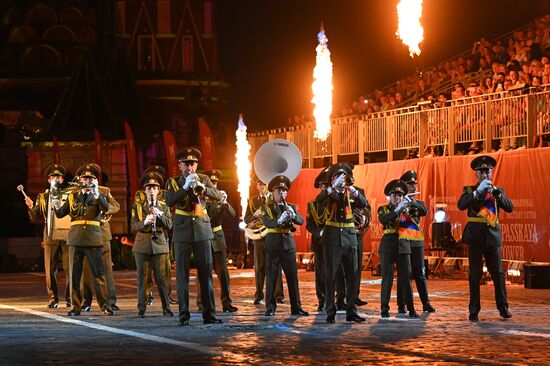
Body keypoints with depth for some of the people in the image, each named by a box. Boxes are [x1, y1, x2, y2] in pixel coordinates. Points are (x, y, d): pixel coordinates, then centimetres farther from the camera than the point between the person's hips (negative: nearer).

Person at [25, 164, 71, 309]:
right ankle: (53, 298, 6)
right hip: (50, 237, 1)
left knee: (70, 268, -3)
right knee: (50, 269, -1)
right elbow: (36, 218, 9)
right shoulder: (43, 197, 15)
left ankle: (70, 297, 5)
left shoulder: (69, 195, 13)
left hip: (68, 235, -1)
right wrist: (31, 208, -8)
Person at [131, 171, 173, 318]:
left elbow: (169, 225, 0)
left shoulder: (164, 207, 11)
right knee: (141, 277, 1)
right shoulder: (137, 206, 7)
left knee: (161, 277, -1)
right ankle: (141, 309, 5)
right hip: (142, 244, 0)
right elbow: (134, 225, -3)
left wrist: (160, 215, -16)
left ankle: (166, 307, 5)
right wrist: (145, 222, -22)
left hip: (159, 245, 0)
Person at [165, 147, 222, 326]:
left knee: (206, 273, 0)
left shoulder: (203, 179, 9)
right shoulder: (173, 182, 6)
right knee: (182, 274, -2)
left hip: (202, 231, 1)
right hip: (182, 232, -1)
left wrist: (201, 187, -21)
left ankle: (209, 313, 3)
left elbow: (218, 196, -6)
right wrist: (185, 187, -21)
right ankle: (183, 314, 2)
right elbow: (169, 201, -11)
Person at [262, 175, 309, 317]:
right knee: (271, 277, -1)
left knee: (293, 276, 1)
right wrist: (279, 221, -33)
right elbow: (267, 222, -14)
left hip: (288, 244, 3)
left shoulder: (291, 207, 13)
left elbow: (301, 221, -2)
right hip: (273, 244, -3)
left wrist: (293, 215, -23)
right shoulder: (267, 207, 4)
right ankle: (270, 308, 4)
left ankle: (296, 307, 5)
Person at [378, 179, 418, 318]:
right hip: (388, 245, -2)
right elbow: (383, 219, -17)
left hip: (403, 245, 2)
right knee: (387, 278, -4)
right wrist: (397, 211, -26)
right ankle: (384, 309, 1)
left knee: (406, 278, -2)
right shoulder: (383, 209, 6)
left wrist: (406, 212, -18)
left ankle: (411, 308, 1)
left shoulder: (406, 210, 12)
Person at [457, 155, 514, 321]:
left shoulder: (497, 191, 13)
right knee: (475, 274, -1)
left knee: (498, 273, 1)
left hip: (493, 236, 2)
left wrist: (496, 192, -16)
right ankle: (474, 311, 2)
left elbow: (509, 207, -2)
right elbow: (461, 205, -12)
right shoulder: (469, 190, 7)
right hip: (475, 236, -2)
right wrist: (478, 191, -20)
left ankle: (503, 308, 10)